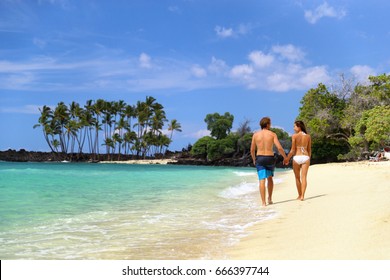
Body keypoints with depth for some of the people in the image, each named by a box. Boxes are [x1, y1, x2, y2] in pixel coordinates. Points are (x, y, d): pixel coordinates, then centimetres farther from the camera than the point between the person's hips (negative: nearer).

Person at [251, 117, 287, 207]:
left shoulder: (255, 134, 1)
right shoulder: (272, 134, -3)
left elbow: (252, 150, 6)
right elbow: (279, 148, -11)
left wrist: (254, 160, 23)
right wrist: (285, 157, 4)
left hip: (259, 159, 0)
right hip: (270, 159, 0)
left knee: (262, 180, -3)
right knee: (270, 178, 21)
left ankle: (263, 202, -8)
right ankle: (270, 198, 20)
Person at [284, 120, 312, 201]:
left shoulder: (295, 136, -6)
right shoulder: (308, 136, 5)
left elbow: (293, 150, -7)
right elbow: (309, 150, 10)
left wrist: (287, 159, 3)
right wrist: (309, 159, 21)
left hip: (297, 157, -2)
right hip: (305, 157, 2)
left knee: (297, 178, 12)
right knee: (304, 177, 0)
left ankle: (299, 195, 21)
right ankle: (302, 195, -10)